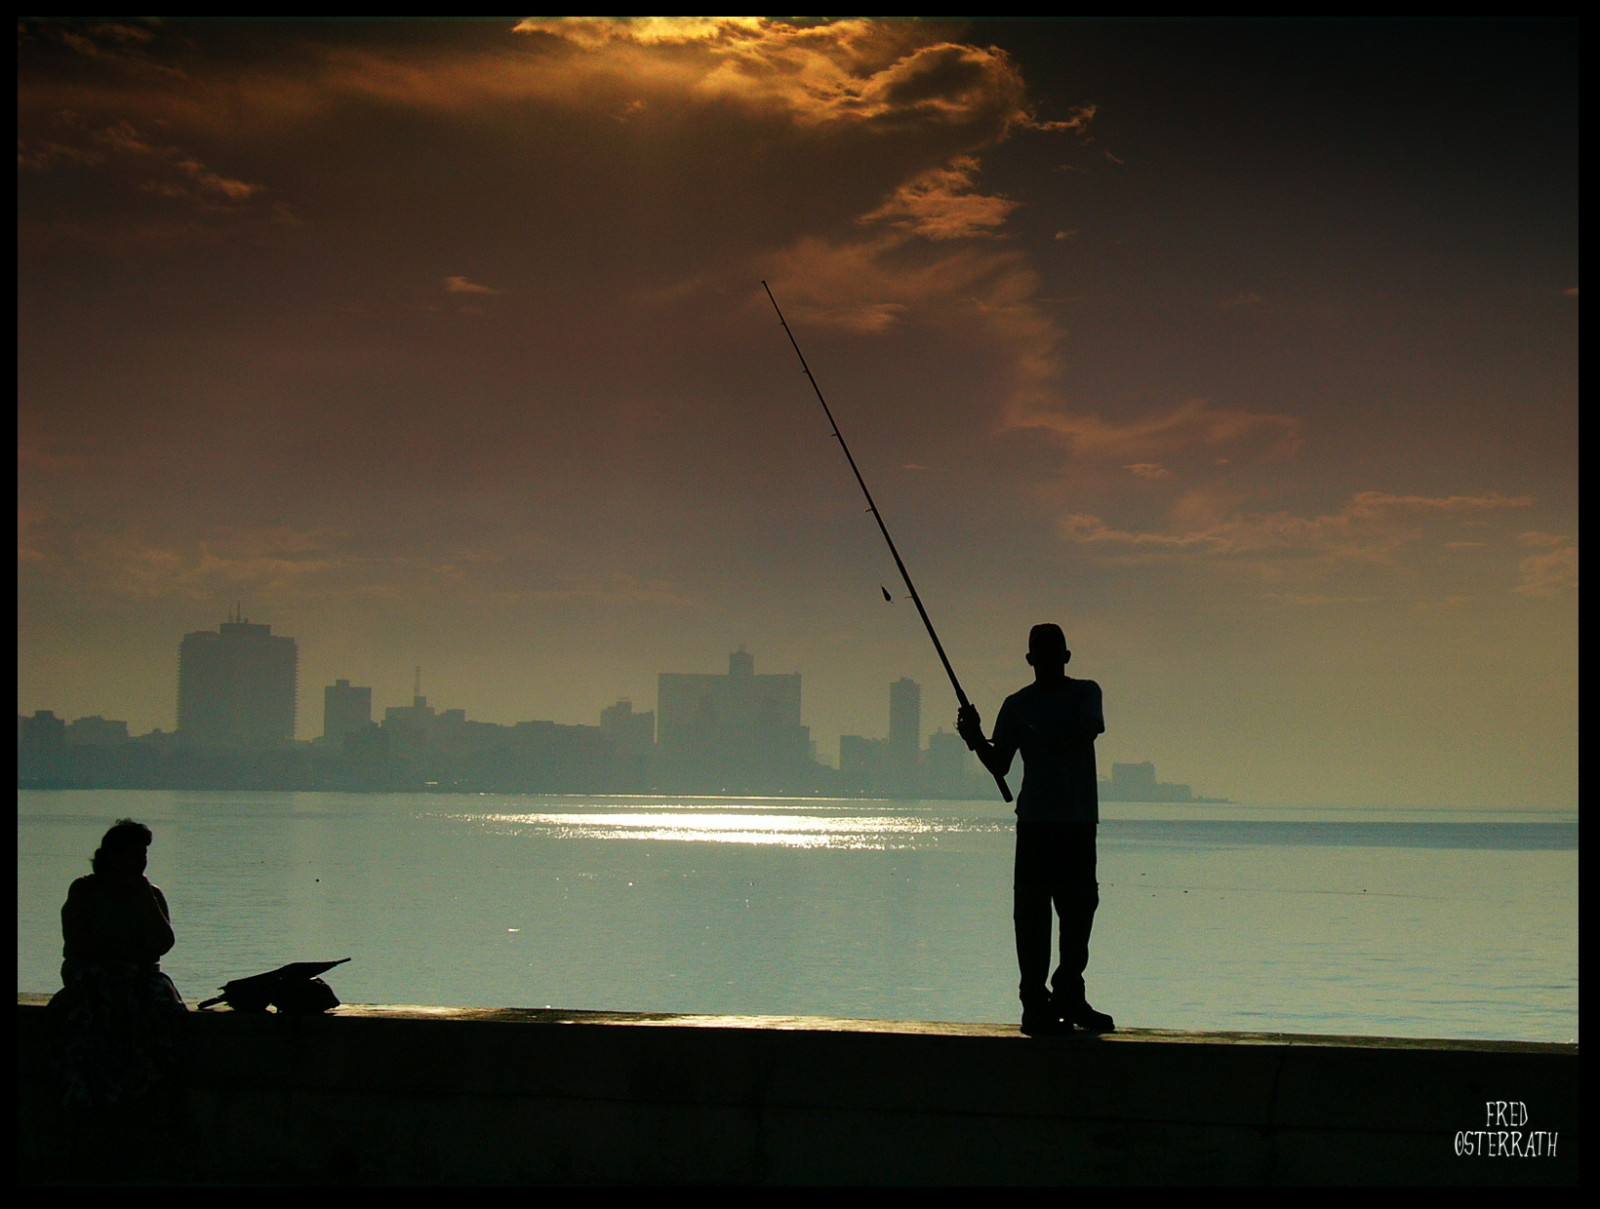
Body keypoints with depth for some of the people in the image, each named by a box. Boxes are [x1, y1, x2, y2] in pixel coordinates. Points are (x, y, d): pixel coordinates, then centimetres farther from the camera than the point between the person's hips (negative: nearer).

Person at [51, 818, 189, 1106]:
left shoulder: (152, 895, 15)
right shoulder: (84, 890, 7)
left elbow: (162, 945, -1)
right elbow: (78, 944, -5)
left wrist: (144, 896, -3)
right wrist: (132, 953, -6)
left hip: (140, 979, 2)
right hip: (90, 977, -2)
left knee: (159, 1010, -31)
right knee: (92, 1016, -36)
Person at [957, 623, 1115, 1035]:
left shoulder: (1086, 693, 9)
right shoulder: (1017, 705, 9)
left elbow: (1088, 731, -13)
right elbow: (1000, 765, 7)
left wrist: (1063, 744, -33)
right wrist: (975, 738, -10)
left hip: (1080, 820, 1)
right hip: (1035, 820, -1)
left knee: (1080, 909, 5)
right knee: (1032, 912, -5)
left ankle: (1068, 997, 16)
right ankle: (1035, 1004, -3)